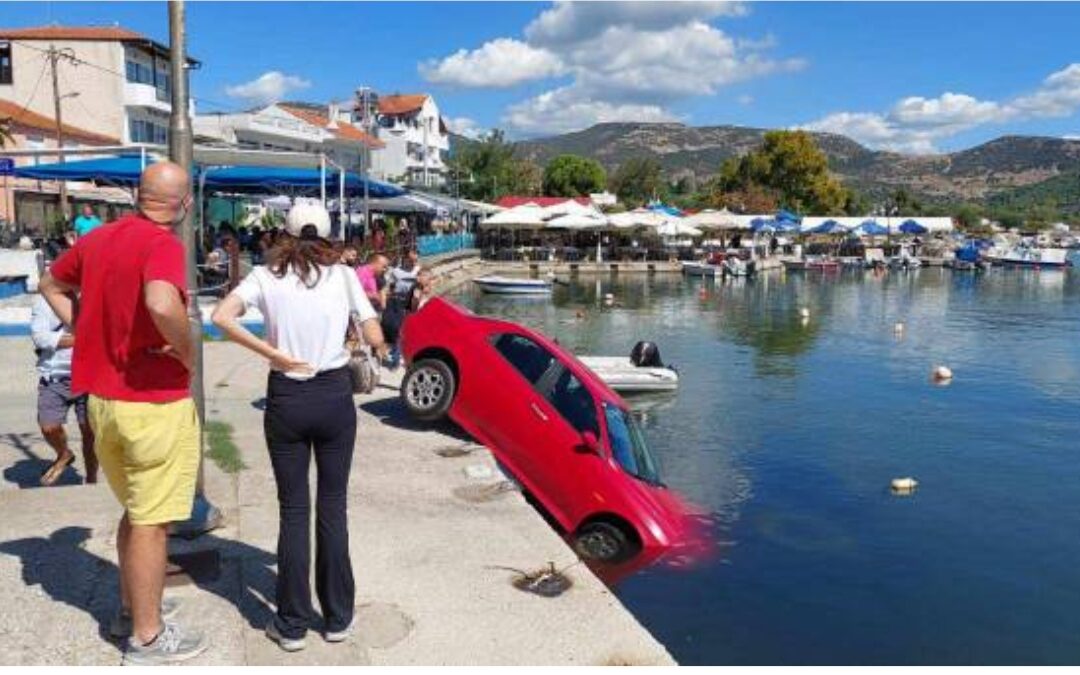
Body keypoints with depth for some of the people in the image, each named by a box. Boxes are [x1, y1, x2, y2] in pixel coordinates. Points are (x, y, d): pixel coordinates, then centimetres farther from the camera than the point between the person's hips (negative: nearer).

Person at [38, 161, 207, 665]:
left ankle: (132, 607, 38)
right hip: (154, 402, -8)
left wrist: (88, 331, 13)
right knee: (152, 521, 5)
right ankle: (147, 637, 17)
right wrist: (188, 354, -21)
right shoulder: (162, 243, -18)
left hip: (103, 397, 8)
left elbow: (51, 286, 22)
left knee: (135, 510, 24)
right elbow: (162, 304, -38)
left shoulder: (98, 237, 6)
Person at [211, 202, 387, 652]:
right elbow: (375, 340, -4)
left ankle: (292, 625, 18)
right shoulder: (343, 276, -1)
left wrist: (273, 353, -11)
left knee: (293, 509, 9)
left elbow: (222, 317, -15)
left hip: (286, 398, 0)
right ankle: (338, 618, 20)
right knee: (332, 506, 10)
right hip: (335, 395, 0)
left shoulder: (267, 276, 0)